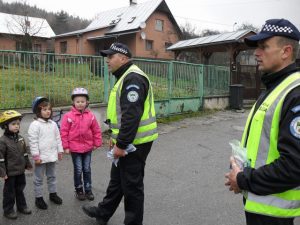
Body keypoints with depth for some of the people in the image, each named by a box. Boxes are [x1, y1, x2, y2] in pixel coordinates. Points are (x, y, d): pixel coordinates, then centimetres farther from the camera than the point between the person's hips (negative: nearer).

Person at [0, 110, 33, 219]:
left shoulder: (20, 138, 3)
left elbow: (25, 153, 13)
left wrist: (28, 164, 17)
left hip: (21, 170, 6)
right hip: (10, 172, -6)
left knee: (20, 189, 19)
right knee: (9, 192, 8)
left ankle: (22, 206, 34)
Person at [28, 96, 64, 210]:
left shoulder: (53, 124, 5)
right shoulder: (35, 125, -14)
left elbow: (58, 138, 11)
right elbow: (33, 141, -15)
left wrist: (60, 151, 10)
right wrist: (36, 156, -17)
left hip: (52, 156, 6)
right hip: (41, 157, -6)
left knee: (52, 176, 20)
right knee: (39, 179, 7)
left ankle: (53, 194, 35)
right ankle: (38, 198, 20)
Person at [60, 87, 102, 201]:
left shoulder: (90, 116, -3)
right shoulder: (68, 116, -11)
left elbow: (96, 131, 4)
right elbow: (63, 132, -7)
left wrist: (96, 144, 6)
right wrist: (65, 146, -7)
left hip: (88, 147, 3)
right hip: (75, 148, -2)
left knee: (87, 170, 13)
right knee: (78, 170, 7)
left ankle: (88, 190, 26)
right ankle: (79, 190, 24)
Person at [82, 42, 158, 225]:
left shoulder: (133, 78, -19)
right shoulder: (126, 77, 16)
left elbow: (132, 116, -26)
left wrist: (121, 144, -23)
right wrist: (116, 137, 21)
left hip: (134, 143, -11)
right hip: (127, 141, 11)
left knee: (131, 184, 3)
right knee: (117, 179, 22)